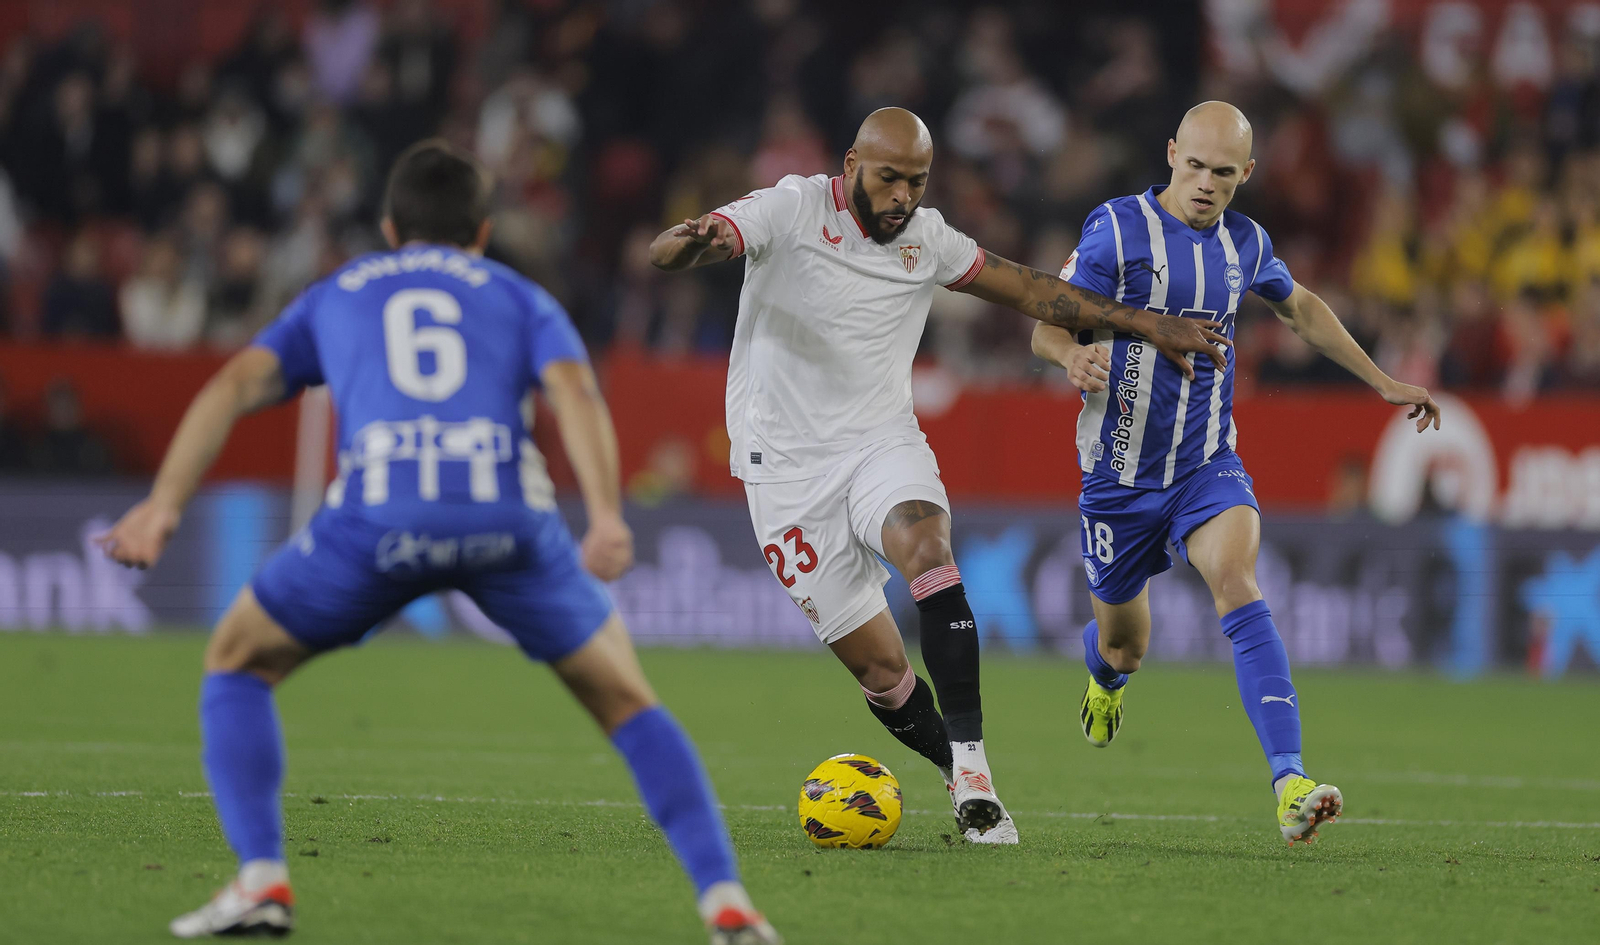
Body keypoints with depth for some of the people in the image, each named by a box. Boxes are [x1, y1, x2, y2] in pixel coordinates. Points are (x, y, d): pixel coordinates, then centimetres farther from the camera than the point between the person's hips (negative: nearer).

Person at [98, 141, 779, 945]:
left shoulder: (333, 299, 33)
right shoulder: (522, 299, 30)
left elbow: (237, 384, 14)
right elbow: (574, 391, 7)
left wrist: (164, 505, 2)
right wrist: (606, 518, -9)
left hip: (377, 515, -1)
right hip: (508, 514, 1)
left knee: (238, 665, 23)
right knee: (624, 698, 21)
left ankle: (260, 880, 4)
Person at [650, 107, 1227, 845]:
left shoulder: (927, 238, 6)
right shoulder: (792, 211, -9)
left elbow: (1029, 290, 17)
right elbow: (662, 254, -20)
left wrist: (1148, 326, 15)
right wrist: (695, 242, -46)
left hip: (883, 443, 3)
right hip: (789, 465, -3)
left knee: (928, 554, -31)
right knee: (879, 666, -6)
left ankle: (972, 768, -33)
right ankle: (960, 777, 19)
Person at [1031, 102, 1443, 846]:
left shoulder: (1246, 244, 4)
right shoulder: (1118, 228, -10)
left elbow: (1302, 309, 25)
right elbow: (1046, 327, -12)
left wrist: (1382, 382, 26)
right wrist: (1072, 354, -36)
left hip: (1208, 465, 1)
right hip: (1121, 474, -1)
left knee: (1236, 581, -27)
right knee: (1124, 645, 12)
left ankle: (1290, 785, -40)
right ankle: (1104, 673, 56)